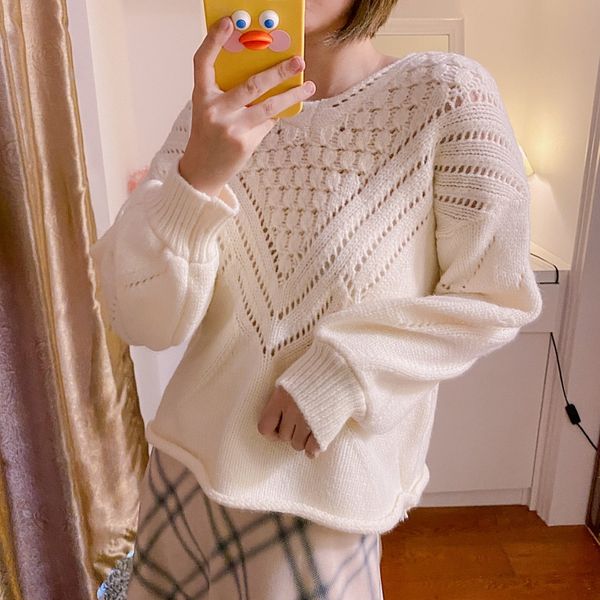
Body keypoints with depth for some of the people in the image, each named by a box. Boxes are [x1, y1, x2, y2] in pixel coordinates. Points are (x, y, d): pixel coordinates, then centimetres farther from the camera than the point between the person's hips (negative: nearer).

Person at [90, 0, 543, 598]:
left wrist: (345, 364, -19)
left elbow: (495, 298, -8)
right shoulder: (217, 112, -4)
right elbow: (144, 321, -12)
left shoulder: (445, 92, -12)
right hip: (184, 459, 4)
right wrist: (197, 178, -29)